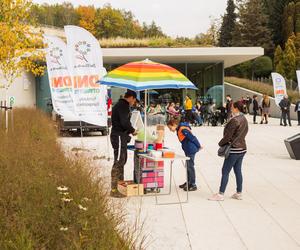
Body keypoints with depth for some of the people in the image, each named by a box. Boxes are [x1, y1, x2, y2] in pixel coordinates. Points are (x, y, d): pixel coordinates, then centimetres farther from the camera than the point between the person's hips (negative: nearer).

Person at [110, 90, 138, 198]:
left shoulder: (120, 105, 19)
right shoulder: (123, 106, -15)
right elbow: (125, 123, -24)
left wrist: (129, 130, 14)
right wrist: (132, 131, -8)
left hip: (120, 137, 11)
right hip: (119, 137, -11)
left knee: (122, 160, 20)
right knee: (118, 162, -9)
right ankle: (114, 190, -7)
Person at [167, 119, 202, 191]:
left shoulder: (183, 129, -21)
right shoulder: (179, 130, 11)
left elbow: (193, 138, -20)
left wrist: (198, 146, -10)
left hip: (191, 150, -10)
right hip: (188, 150, 10)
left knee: (190, 166, -5)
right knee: (188, 166, 17)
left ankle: (193, 185, 1)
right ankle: (188, 182, 28)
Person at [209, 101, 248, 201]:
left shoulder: (234, 120, -19)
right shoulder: (244, 119, 8)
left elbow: (228, 136, -18)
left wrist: (221, 143, -3)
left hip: (234, 149, -9)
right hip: (242, 148, 9)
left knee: (225, 171, -2)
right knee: (238, 171, 14)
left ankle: (221, 194, 1)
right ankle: (239, 193, 20)